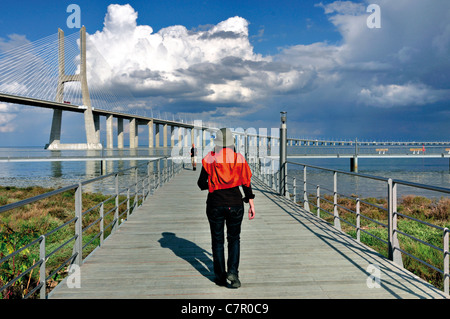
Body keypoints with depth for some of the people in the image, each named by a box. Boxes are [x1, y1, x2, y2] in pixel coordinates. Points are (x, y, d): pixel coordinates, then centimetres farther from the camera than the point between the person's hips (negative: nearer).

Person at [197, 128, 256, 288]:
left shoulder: (209, 158, -4)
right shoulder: (239, 158, -1)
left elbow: (201, 183, -1)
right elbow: (246, 183, -1)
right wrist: (251, 205, 5)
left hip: (215, 204, -1)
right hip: (235, 203, 1)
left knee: (217, 240, 13)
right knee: (234, 239, 17)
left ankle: (220, 276, 18)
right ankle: (233, 272, 2)